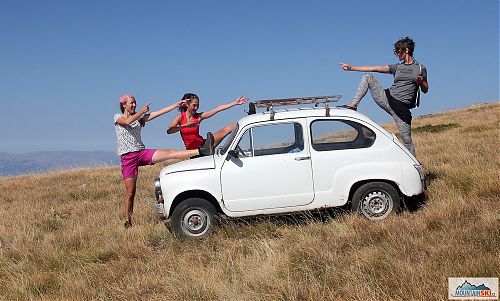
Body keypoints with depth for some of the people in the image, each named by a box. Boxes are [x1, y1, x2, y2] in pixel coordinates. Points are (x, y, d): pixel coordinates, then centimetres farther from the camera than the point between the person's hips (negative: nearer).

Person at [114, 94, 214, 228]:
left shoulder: (139, 117, 16)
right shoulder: (118, 117, 7)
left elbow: (158, 113, 7)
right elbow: (127, 121, -18)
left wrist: (176, 105, 0)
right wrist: (142, 111, -7)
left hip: (142, 153, 3)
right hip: (127, 157, -3)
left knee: (170, 153, -19)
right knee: (130, 193, -1)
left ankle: (201, 150, -36)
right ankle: (127, 222, 12)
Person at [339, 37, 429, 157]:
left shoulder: (420, 68, 5)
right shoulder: (397, 67, 13)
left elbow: (425, 90, 9)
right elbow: (374, 68, 9)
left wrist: (420, 82, -15)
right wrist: (351, 68, 5)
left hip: (401, 107, -4)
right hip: (386, 98, 4)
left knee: (407, 140, -5)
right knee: (367, 77, -2)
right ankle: (353, 104, -7)